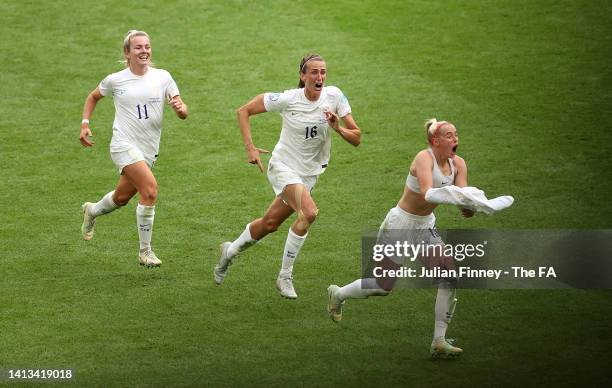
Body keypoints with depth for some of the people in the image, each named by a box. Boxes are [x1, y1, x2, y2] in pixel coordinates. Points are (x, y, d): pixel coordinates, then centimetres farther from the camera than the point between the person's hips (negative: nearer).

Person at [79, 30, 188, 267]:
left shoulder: (162, 77, 1)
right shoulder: (115, 80, -2)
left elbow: (183, 113, -2)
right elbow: (93, 97, 18)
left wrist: (180, 108, -25)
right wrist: (85, 124, 7)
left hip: (149, 149, 4)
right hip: (124, 145, -4)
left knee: (122, 198, 17)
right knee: (150, 189, -23)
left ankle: (91, 211, 52)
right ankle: (145, 251, -14)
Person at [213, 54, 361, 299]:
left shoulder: (334, 96, -10)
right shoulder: (288, 99, -18)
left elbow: (356, 139, -7)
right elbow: (244, 111, -7)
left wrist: (338, 128, -27)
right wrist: (250, 147, -15)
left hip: (310, 173, 5)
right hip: (283, 166, -5)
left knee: (270, 223, 14)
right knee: (309, 212, -27)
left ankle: (230, 251, 41)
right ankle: (285, 276, -14)